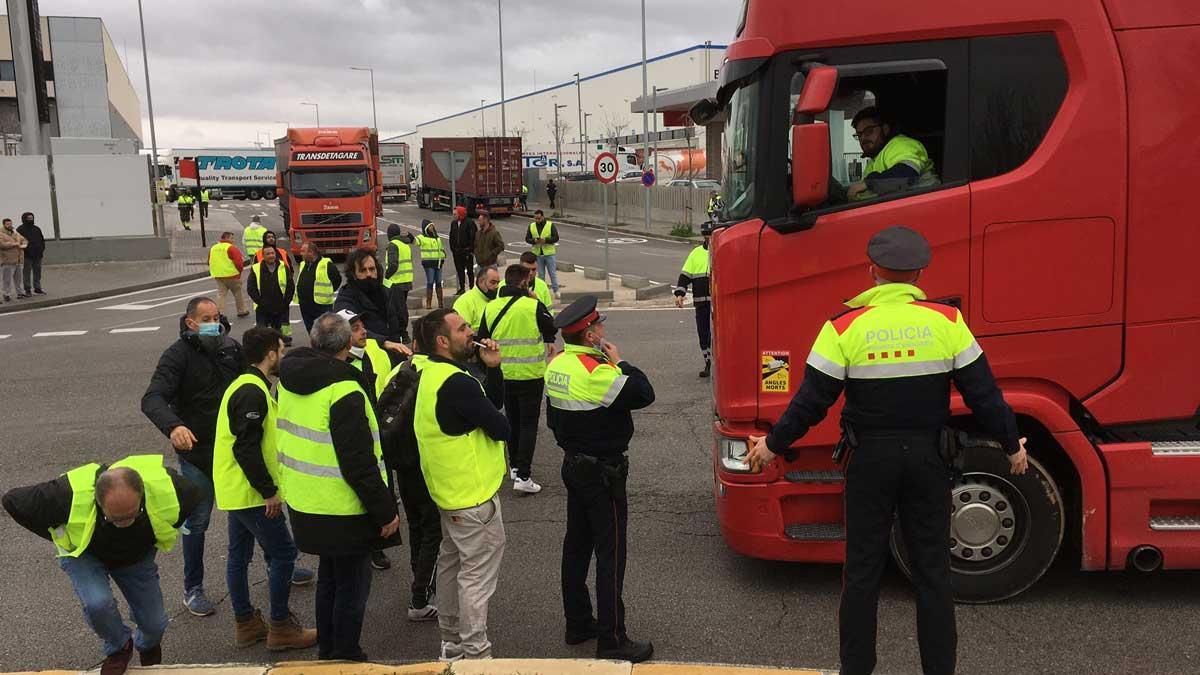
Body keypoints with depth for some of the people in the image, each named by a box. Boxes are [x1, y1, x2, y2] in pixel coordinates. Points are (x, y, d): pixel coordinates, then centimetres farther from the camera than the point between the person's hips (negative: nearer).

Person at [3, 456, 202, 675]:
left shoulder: (165, 486, -36)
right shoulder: (70, 496, -42)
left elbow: (194, 495, -11)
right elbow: (13, 500, -25)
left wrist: (164, 534, -5)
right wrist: (60, 536, -17)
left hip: (138, 556, 2)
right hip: (83, 554, -2)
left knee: (155, 625, -2)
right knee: (98, 603, -31)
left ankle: (148, 646, 39)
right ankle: (119, 648, 4)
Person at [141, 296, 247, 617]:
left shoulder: (231, 348, 0)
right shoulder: (178, 355, -16)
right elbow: (152, 399, -28)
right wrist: (173, 426, -47)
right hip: (197, 451, -4)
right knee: (197, 522, 7)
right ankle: (193, 590, 23)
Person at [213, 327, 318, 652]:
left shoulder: (244, 386, 13)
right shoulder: (253, 393, -19)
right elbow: (246, 448, -24)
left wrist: (266, 486, 18)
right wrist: (269, 491, -20)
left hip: (235, 490, 10)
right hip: (251, 493, -10)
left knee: (239, 555, 15)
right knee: (283, 553, -3)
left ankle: (245, 624, 26)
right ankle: (281, 627, 4)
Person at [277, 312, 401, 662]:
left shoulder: (290, 380, 2)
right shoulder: (343, 391, -24)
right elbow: (359, 463, -25)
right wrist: (384, 511, -17)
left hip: (306, 502, 9)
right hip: (343, 511, -8)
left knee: (329, 577, 25)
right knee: (352, 584, 8)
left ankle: (327, 650, 39)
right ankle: (346, 657, 19)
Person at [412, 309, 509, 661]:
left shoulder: (433, 373, 7)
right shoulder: (458, 384, -26)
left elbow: (493, 404, 9)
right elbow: (502, 428, -22)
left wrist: (492, 368, -5)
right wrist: (496, 425, 0)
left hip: (450, 491, 11)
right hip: (475, 498, -11)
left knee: (451, 565, 20)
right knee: (477, 576, -1)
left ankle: (452, 642, 34)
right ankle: (476, 655, 8)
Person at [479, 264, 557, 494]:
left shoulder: (490, 308, -3)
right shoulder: (533, 306, -17)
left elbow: (482, 341, 6)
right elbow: (552, 328, -2)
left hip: (503, 375, 4)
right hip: (530, 375, -4)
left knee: (512, 421, 20)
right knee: (528, 424, 2)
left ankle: (515, 466, 31)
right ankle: (523, 476, -4)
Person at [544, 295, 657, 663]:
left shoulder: (556, 365, 4)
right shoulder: (595, 371, -25)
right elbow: (644, 394, -23)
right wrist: (619, 362, -12)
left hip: (574, 464, 9)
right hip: (602, 473, -9)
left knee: (577, 545, 17)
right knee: (610, 554, -2)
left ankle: (578, 623, 29)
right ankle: (612, 640, 4)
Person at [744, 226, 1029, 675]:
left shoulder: (844, 328, -9)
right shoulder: (948, 322, -4)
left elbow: (811, 402, -8)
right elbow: (983, 394, -1)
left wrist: (773, 445, 6)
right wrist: (1012, 445, 14)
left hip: (870, 460, -1)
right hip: (928, 458, 1)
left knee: (862, 570, 11)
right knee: (932, 570, 12)